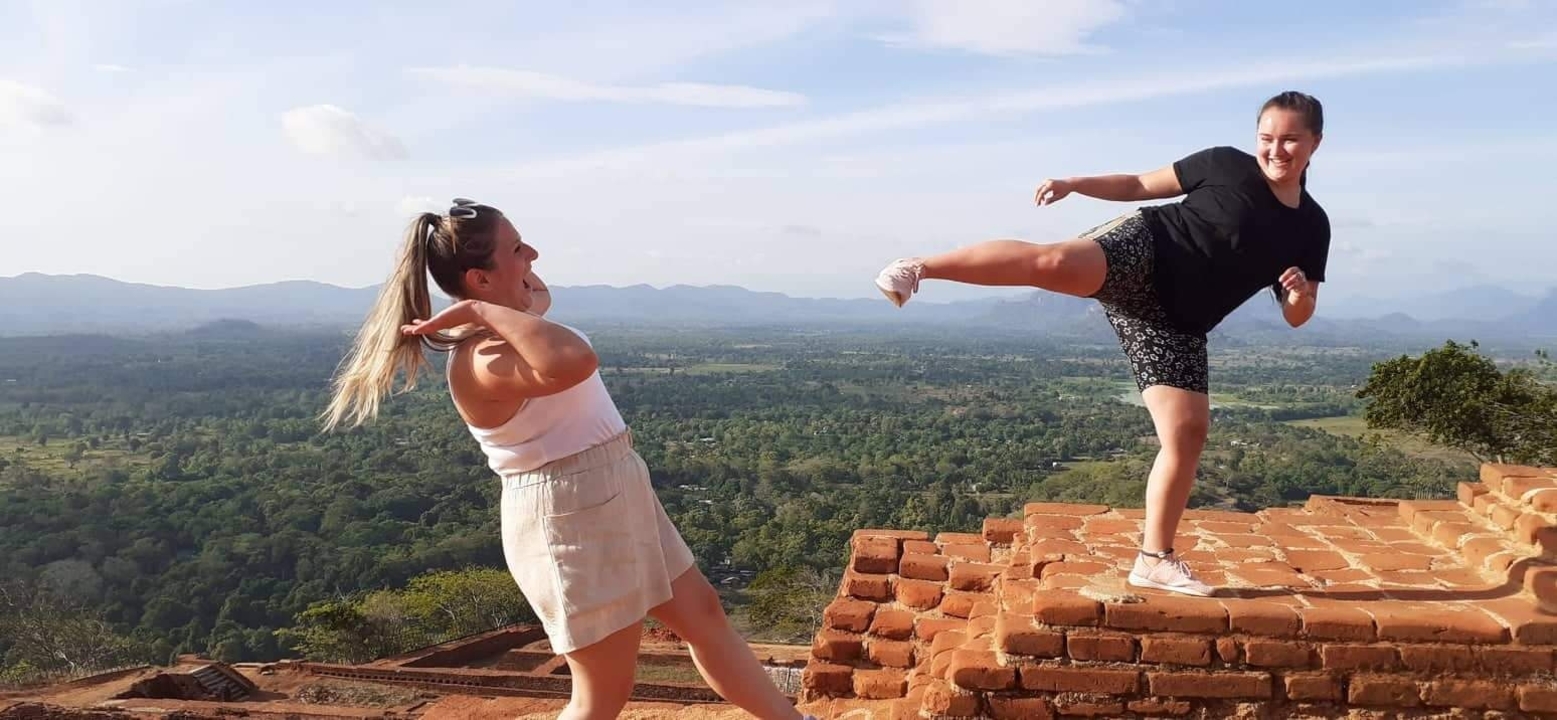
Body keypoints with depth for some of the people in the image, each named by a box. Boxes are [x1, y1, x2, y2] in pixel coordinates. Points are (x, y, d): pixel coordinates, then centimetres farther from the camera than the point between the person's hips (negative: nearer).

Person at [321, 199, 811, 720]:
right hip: (569, 518, -10)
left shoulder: (507, 324, 5)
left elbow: (539, 294, 30)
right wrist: (481, 311, -33)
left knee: (703, 614, 20)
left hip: (613, 498, 10)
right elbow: (574, 361, -46)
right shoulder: (482, 362, -26)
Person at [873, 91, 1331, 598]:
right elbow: (1140, 185, 15)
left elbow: (1297, 316, 17)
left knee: (1188, 433, -7)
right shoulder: (1226, 165, 7)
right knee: (1054, 261, -36)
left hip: (1175, 324, 4)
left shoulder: (1311, 227, 14)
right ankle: (918, 268, -25)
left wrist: (1301, 294, -7)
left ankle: (1155, 560, 7)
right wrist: (1075, 183, 3)